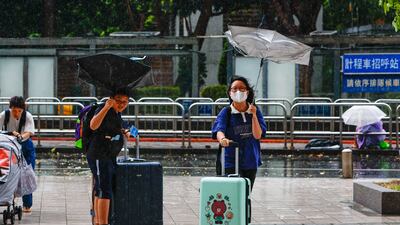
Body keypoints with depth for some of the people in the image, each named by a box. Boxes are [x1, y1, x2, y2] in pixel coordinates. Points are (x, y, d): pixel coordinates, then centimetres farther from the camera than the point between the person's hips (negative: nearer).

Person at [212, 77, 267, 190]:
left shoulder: (255, 111, 5)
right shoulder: (226, 112, -3)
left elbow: (258, 135, -4)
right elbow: (219, 130, -20)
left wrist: (253, 115, -15)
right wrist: (223, 139, -43)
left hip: (251, 161, 4)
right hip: (231, 161, -4)